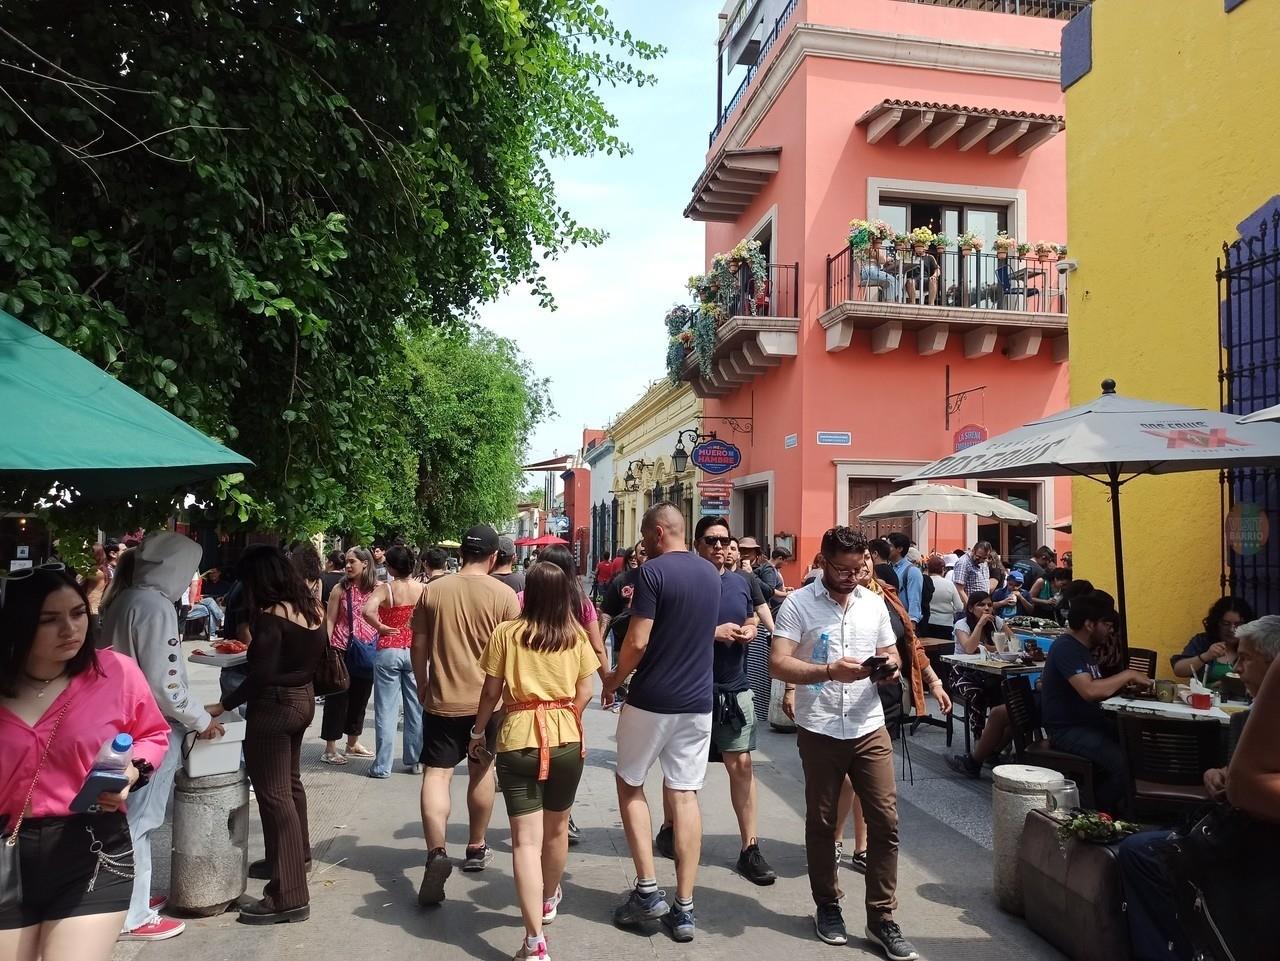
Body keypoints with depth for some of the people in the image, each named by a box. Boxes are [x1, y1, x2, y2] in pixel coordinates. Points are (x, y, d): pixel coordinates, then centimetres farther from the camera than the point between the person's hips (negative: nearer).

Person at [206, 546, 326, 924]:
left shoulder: (271, 616, -19)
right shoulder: (311, 606, 5)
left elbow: (261, 675, -23)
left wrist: (223, 706, -17)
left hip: (274, 706, -9)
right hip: (303, 700, 9)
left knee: (274, 794, -5)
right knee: (290, 782, 25)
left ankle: (289, 896, -4)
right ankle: (296, 856, 43)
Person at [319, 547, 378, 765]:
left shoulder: (378, 589, 0)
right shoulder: (340, 589, -2)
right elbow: (330, 621, -2)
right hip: (342, 650, -2)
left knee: (360, 696, 14)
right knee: (337, 698, 2)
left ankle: (353, 743, 29)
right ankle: (330, 749, 10)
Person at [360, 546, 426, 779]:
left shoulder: (385, 589, -10)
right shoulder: (424, 589, -3)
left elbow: (367, 611, -26)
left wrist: (381, 627, -11)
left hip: (388, 652, -2)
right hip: (415, 652, 3)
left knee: (386, 710, 4)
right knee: (416, 708, 13)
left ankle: (382, 766, 8)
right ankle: (415, 760, 21)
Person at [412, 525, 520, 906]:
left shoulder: (433, 591, -2)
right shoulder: (504, 595, -7)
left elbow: (419, 647, 5)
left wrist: (423, 688, 18)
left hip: (441, 699, 0)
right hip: (487, 700, 0)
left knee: (436, 774, 0)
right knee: (481, 771, 16)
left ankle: (437, 852, -19)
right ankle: (476, 849, 28)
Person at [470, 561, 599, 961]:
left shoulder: (506, 633, -4)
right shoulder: (577, 636, 1)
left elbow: (491, 692, -1)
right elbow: (585, 693, 3)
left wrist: (478, 733, 14)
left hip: (518, 740, -2)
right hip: (566, 740, 2)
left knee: (525, 838, -1)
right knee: (556, 828, 21)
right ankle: (549, 900, 44)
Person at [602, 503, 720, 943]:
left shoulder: (652, 571, -14)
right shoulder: (711, 574, 7)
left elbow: (637, 642, -17)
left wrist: (614, 680, -1)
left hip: (651, 700, -5)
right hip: (698, 701, 5)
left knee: (630, 785, 14)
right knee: (685, 795, 8)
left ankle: (647, 890, 11)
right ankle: (684, 908, 10)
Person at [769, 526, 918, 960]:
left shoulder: (874, 603, 6)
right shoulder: (798, 604, -9)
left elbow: (890, 652, 15)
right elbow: (778, 664, -16)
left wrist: (890, 666, -9)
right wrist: (830, 671, -28)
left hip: (870, 729, 3)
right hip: (819, 731, -3)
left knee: (885, 821, 3)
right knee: (821, 822, 11)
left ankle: (881, 918, 17)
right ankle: (827, 906, 30)